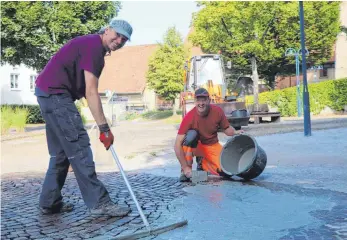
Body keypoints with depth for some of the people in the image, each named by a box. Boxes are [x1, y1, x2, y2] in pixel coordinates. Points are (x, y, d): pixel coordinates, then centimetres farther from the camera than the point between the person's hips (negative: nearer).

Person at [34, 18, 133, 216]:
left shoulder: (93, 46, 18)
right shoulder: (93, 46, -14)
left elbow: (87, 90, 19)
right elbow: (91, 92, -21)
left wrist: (102, 125, 18)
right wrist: (104, 128, -21)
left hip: (49, 93, 11)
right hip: (55, 93, -11)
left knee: (61, 151, 13)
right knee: (79, 147, -9)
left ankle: (49, 203, 18)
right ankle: (98, 202, -5)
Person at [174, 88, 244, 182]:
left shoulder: (217, 111, -16)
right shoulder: (189, 117, -25)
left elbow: (226, 128, 0)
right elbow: (178, 144, -27)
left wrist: (235, 132, -24)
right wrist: (185, 167, -31)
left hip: (212, 146, 3)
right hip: (195, 146, -3)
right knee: (191, 134, -35)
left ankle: (202, 162, 12)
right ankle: (185, 171, -22)